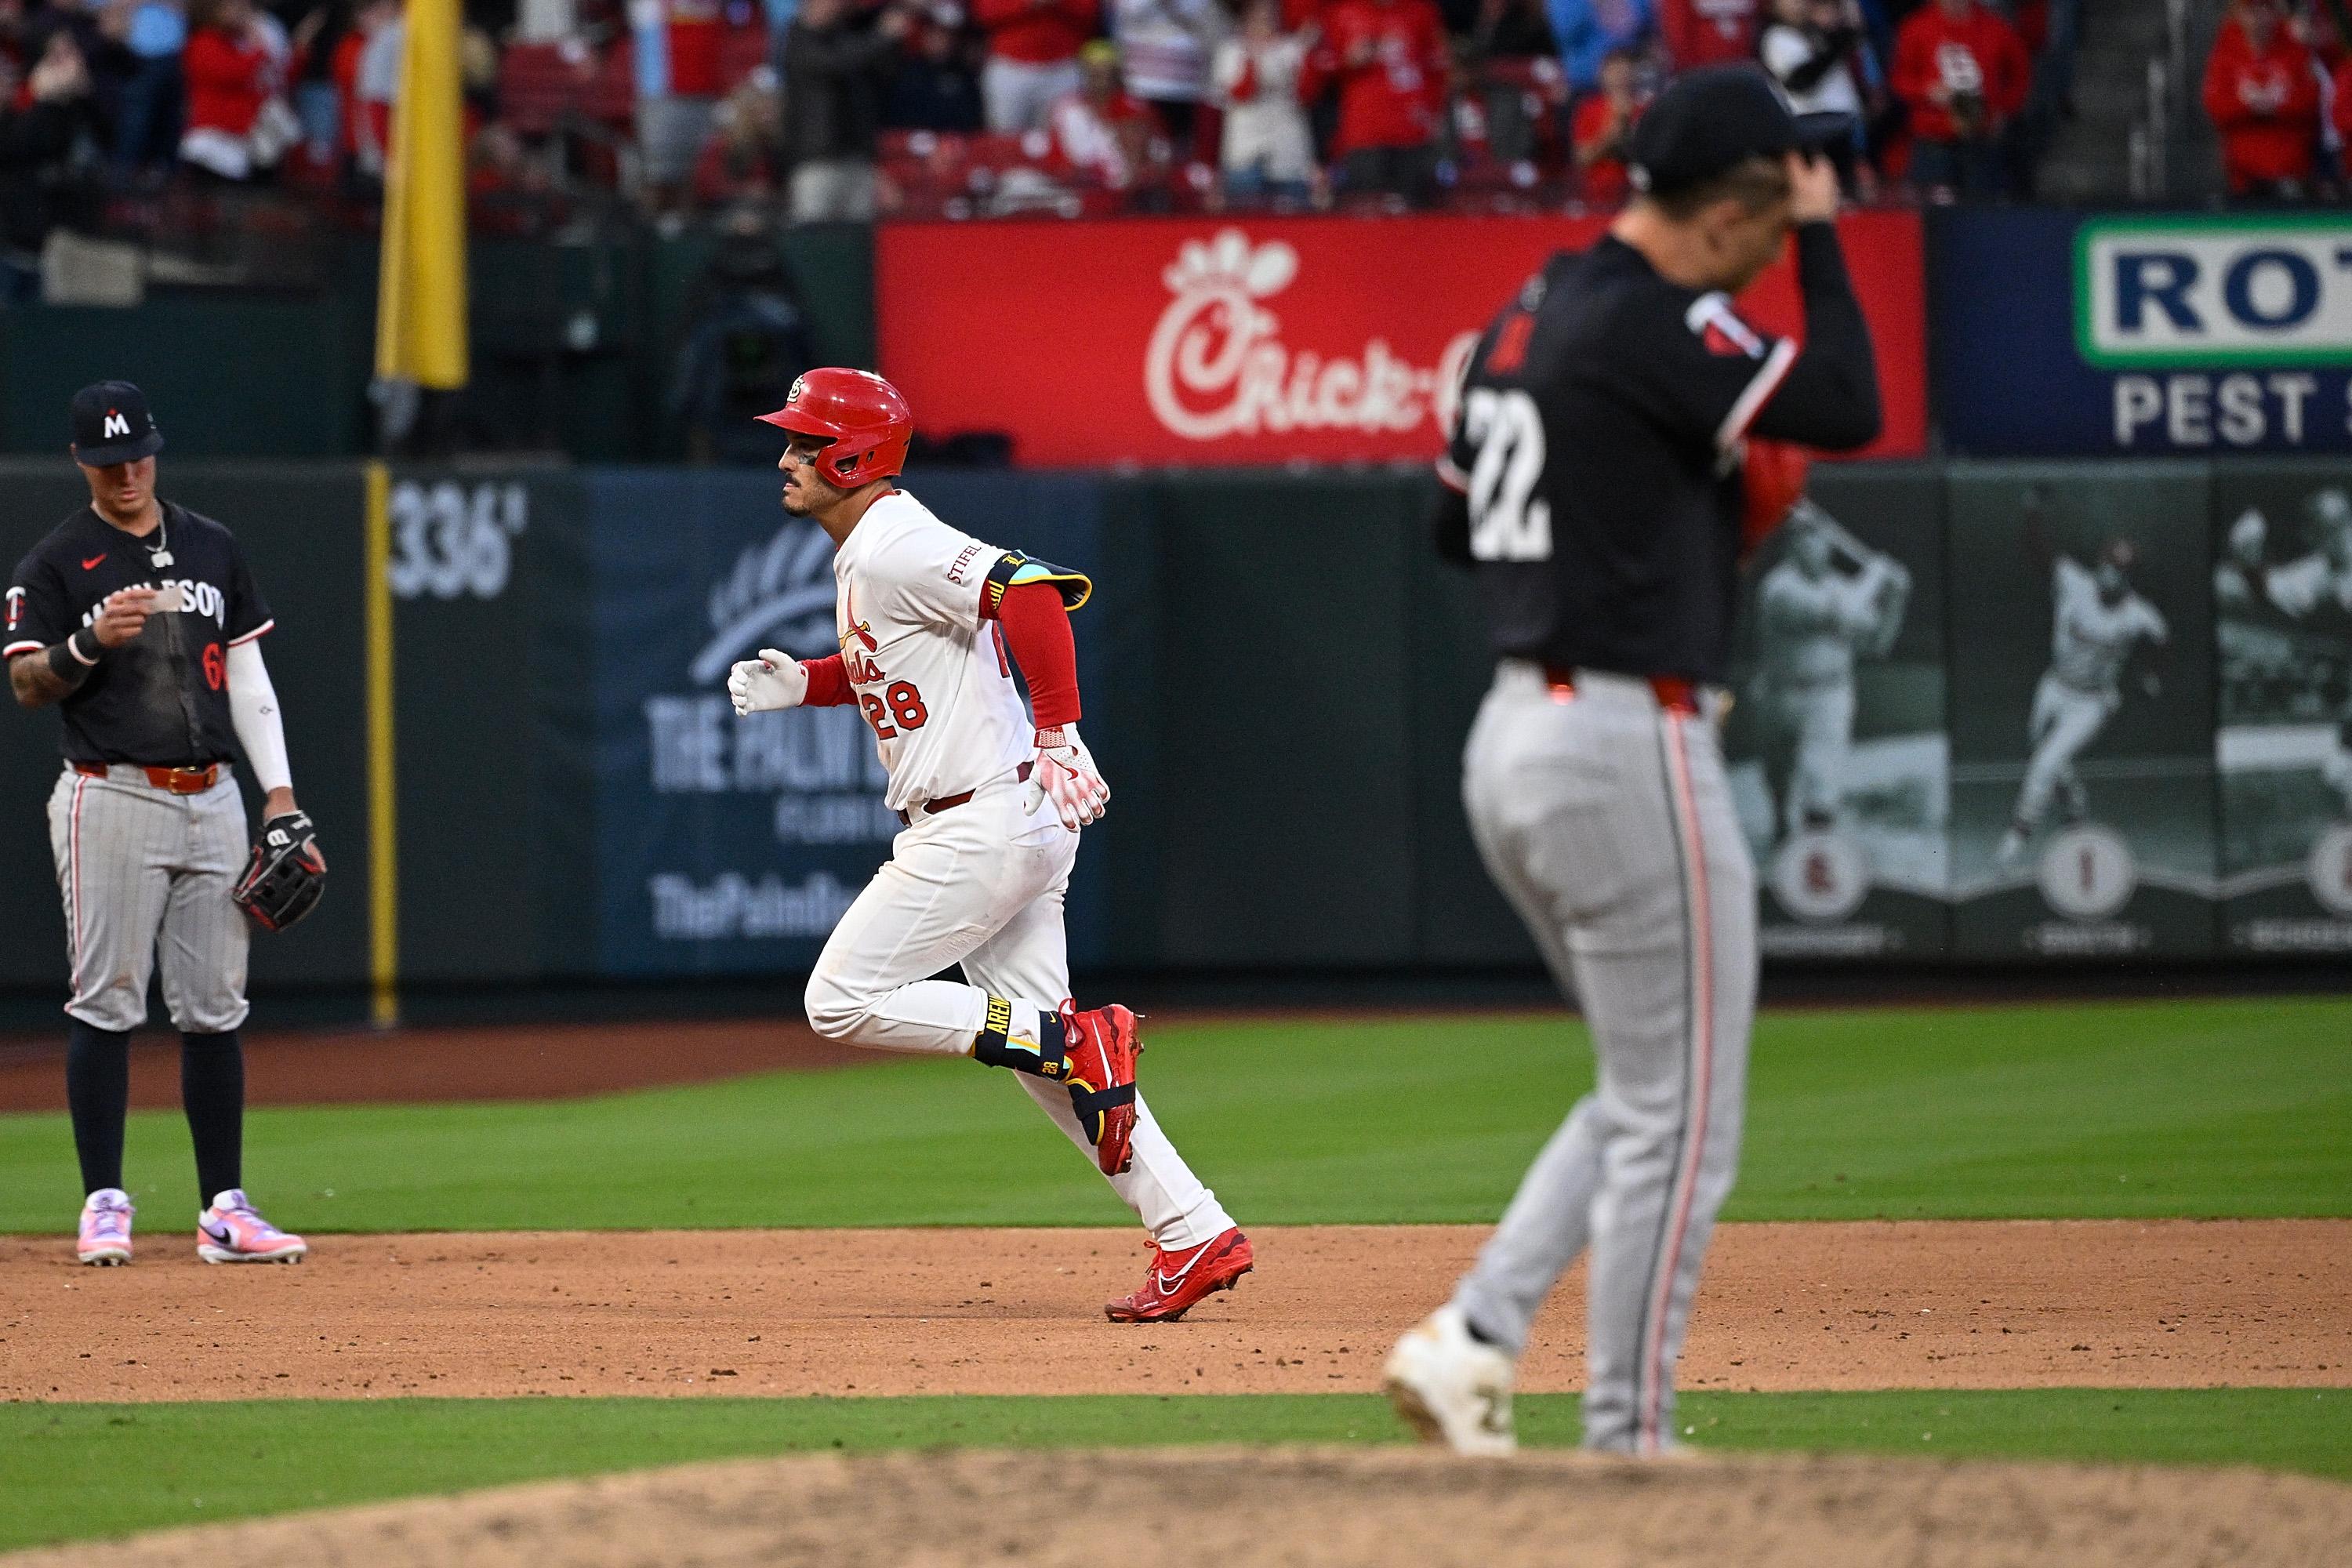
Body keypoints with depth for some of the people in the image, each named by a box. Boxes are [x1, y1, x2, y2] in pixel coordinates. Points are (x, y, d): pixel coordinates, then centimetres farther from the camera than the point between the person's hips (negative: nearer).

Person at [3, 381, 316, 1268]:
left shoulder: (213, 549, 14)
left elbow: (246, 671, 16)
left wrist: (279, 791, 8)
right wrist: (91, 641, -24)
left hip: (212, 799, 4)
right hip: (112, 800, -4)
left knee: (214, 1009, 4)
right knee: (106, 1005, -5)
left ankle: (224, 1211, 6)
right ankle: (104, 1204, -1)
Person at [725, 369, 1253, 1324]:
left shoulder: (898, 548, -16)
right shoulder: (862, 558, 15)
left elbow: (1031, 588, -31)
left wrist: (1059, 733, -34)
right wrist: (798, 684, 15)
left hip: (984, 825, -10)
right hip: (1010, 828, 10)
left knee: (842, 1002, -5)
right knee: (1040, 1053, 10)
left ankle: (1074, 1039, -8)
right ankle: (1196, 1236, 8)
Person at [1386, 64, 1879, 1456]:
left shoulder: (1531, 315, 13)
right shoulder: (1648, 323, -16)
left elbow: (1458, 521, 22)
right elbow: (1848, 407, -21)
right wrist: (1823, 238, -8)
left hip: (1513, 742, 10)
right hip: (1630, 749, -10)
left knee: (1648, 1098, 19)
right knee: (1679, 1120, -1)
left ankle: (1472, 1340, 9)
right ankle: (1629, 1445, 3)